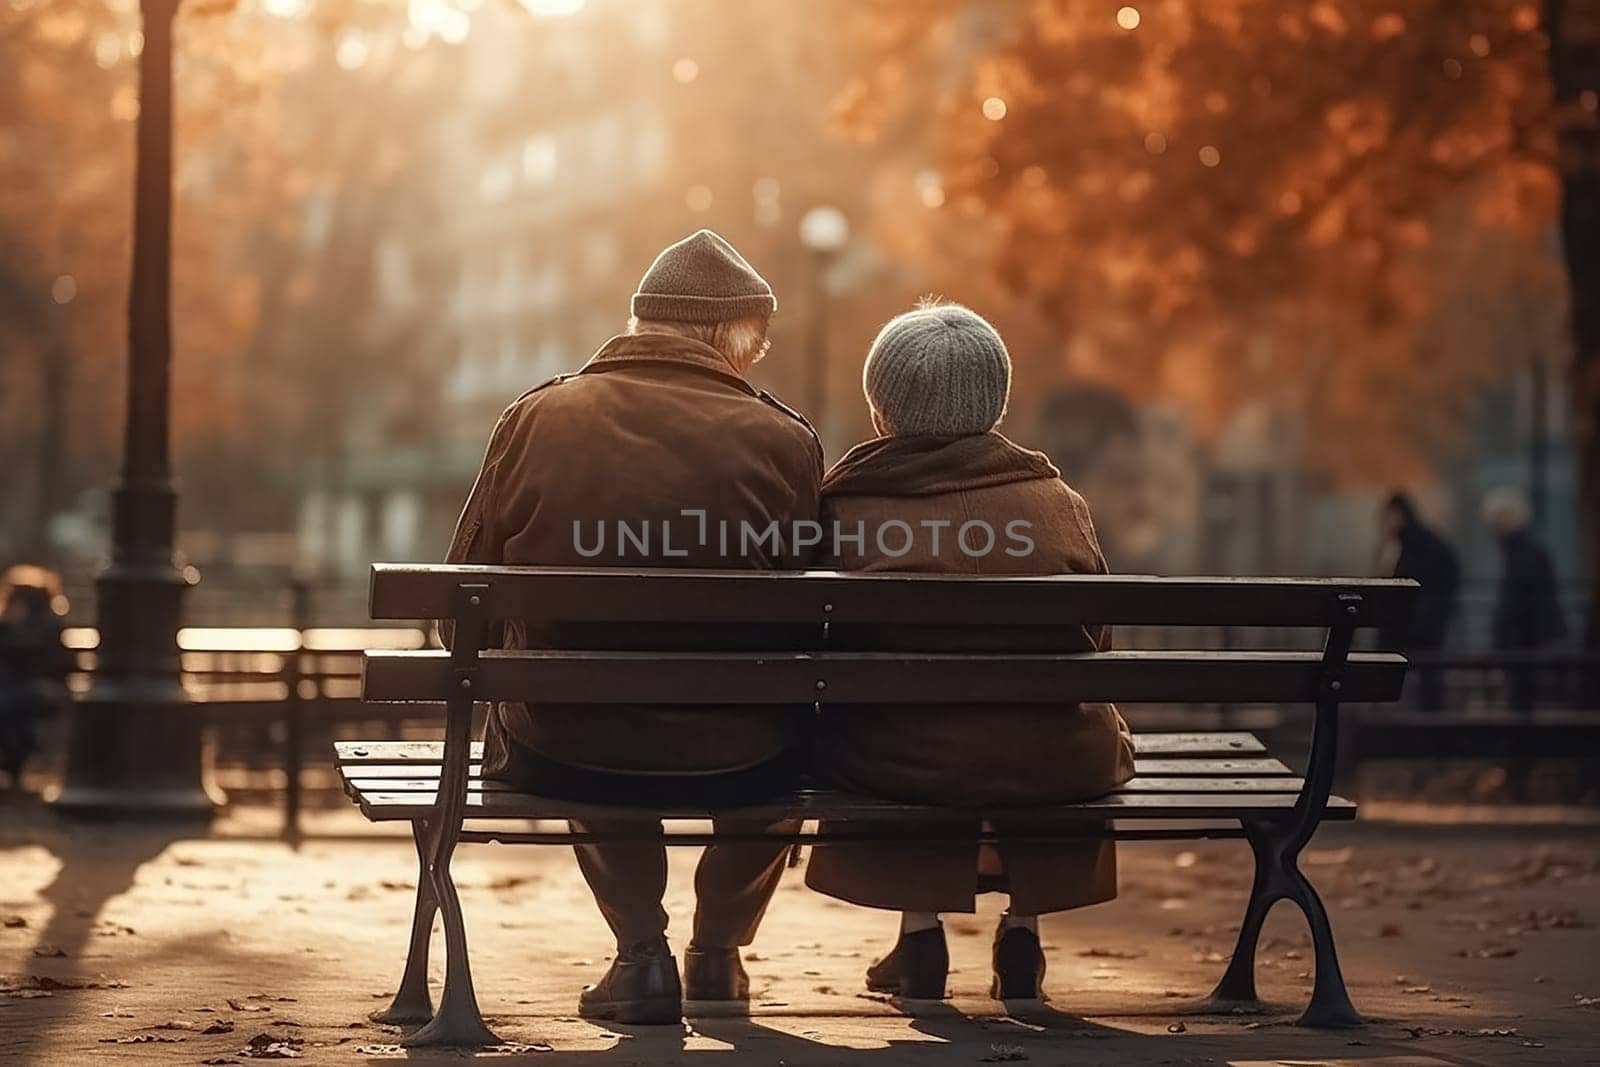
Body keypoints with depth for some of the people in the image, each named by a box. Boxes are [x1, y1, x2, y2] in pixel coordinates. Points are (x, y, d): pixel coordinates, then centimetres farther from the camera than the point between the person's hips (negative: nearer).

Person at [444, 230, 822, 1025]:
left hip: (558, 758, 1)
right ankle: (717, 949, 39)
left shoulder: (533, 418, -4)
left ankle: (642, 948, 26)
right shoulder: (783, 441, -7)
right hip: (733, 764, -1)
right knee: (793, 718, 33)